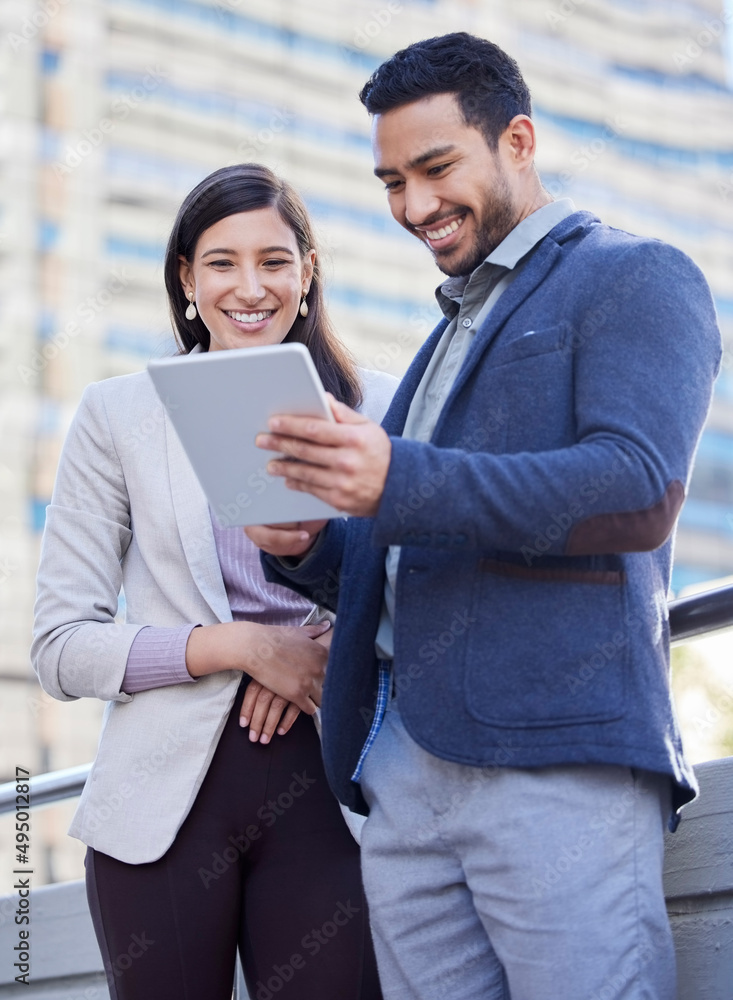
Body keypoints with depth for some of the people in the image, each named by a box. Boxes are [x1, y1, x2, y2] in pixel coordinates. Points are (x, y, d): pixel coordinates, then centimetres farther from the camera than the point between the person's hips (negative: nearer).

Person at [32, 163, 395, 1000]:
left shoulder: (377, 411, 8)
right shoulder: (117, 415, 6)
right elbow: (61, 649, 1)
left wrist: (335, 645, -11)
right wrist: (243, 647, -11)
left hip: (325, 786, 1)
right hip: (169, 796, 0)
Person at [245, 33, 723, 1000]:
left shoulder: (637, 279, 4)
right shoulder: (451, 337, 29)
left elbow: (640, 491, -14)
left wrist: (404, 482, -24)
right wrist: (310, 548, 7)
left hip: (558, 759, -7)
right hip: (403, 771, 7)